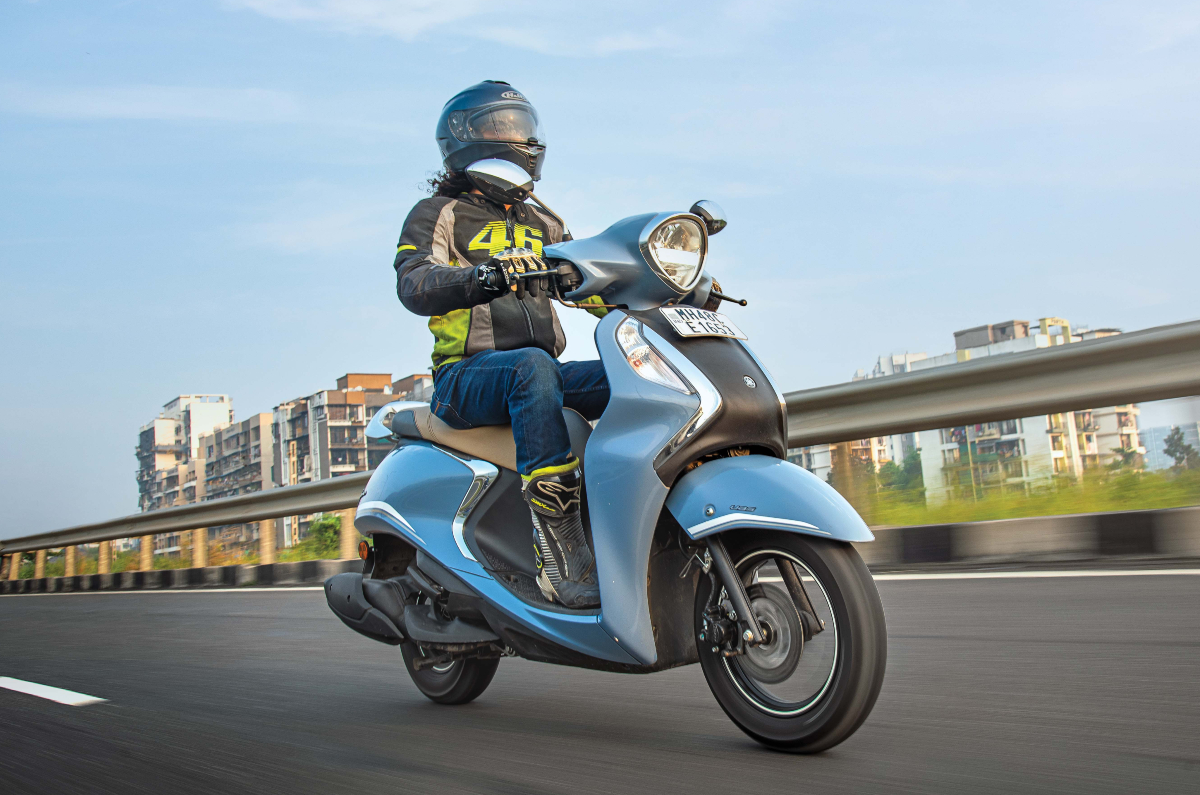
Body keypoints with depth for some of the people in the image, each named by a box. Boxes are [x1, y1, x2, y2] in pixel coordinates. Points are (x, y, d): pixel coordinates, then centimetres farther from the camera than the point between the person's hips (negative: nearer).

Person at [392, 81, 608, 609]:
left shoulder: (541, 225, 26)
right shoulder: (437, 213, 7)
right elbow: (414, 284, -13)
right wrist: (486, 276, -34)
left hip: (541, 370, 6)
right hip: (467, 376, -5)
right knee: (533, 367, -38)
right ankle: (560, 557, -44)